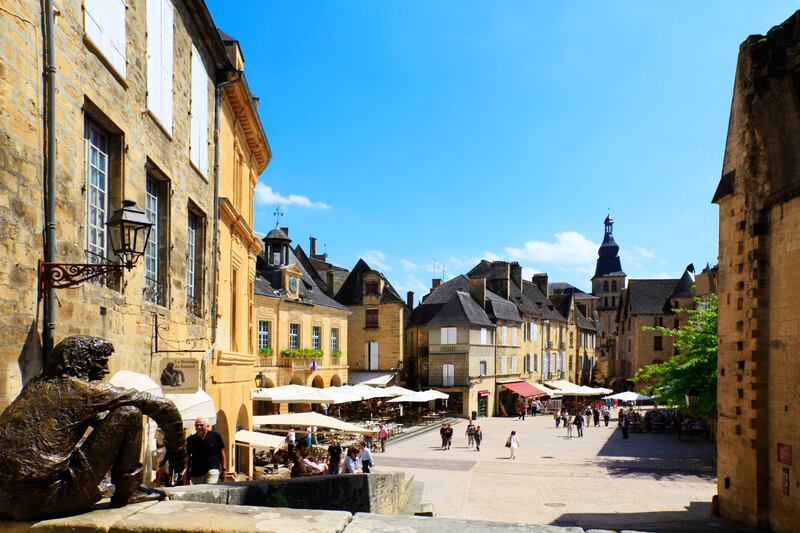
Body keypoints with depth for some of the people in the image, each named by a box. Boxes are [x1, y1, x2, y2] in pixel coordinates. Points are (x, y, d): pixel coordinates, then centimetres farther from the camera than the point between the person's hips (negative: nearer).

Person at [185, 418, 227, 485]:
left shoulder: (215, 436, -1)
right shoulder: (191, 440, 4)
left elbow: (221, 453, 6)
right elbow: (188, 457, 15)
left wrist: (223, 469, 4)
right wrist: (187, 472, 14)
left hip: (212, 469, -3)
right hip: (196, 472, 3)